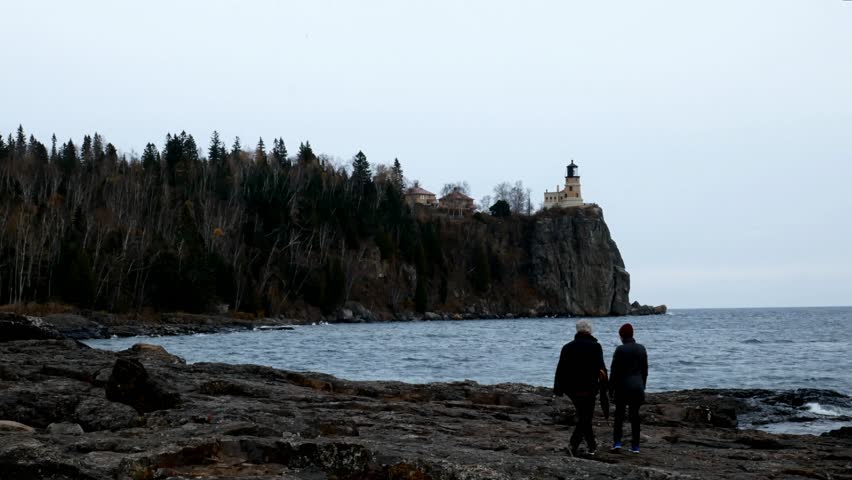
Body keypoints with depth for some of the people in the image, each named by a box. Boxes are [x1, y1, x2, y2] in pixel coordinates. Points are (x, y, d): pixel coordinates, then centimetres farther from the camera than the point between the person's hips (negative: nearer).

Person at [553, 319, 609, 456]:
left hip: (571, 389, 4)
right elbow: (601, 368, -9)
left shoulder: (567, 347, 7)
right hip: (588, 388, -4)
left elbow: (560, 369, 4)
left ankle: (591, 445, 24)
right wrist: (603, 387, -5)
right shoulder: (595, 346, -4)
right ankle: (574, 443, -19)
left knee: (583, 415, 17)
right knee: (585, 417, -2)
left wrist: (558, 388, 7)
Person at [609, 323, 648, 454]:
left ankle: (617, 442, -2)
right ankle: (635, 445, 9)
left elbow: (614, 371, -9)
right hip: (637, 386, 4)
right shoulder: (641, 349, 4)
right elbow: (645, 370, 10)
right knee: (635, 415, 9)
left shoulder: (620, 350, -12)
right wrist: (642, 386, 19)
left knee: (619, 415, 7)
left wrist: (611, 388, -1)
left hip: (623, 386, -4)